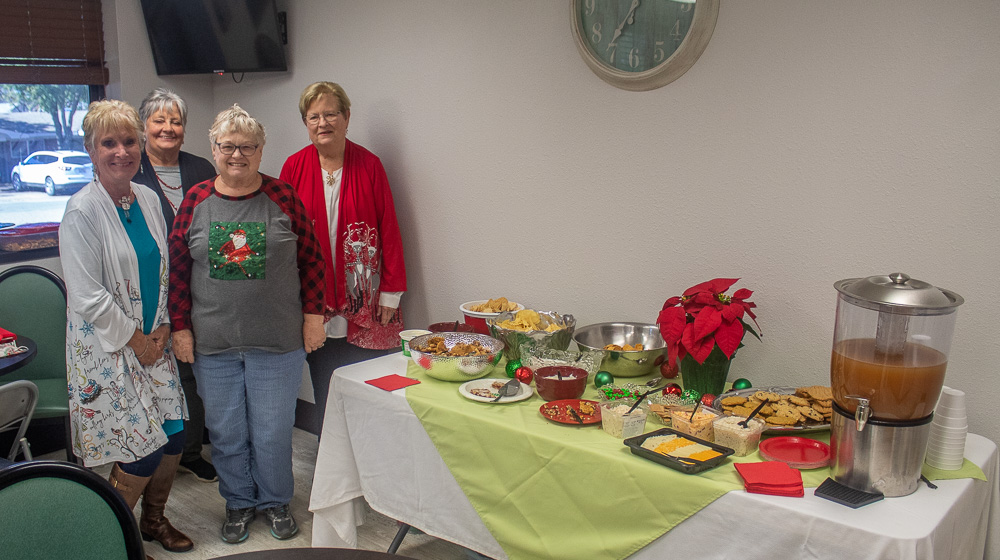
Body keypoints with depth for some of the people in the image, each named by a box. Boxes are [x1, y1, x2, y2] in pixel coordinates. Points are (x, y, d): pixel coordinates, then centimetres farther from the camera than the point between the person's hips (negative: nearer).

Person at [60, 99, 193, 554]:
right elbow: (88, 297, -17)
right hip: (107, 348, -6)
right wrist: (137, 341, -11)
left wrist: (163, 328, 3)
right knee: (142, 450, -3)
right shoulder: (82, 211, -15)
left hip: (152, 341, 6)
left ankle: (154, 519, 34)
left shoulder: (147, 200, 6)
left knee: (173, 437, 9)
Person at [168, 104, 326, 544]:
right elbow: (178, 269, 4)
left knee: (273, 430, 9)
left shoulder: (283, 198, -2)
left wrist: (313, 315, -1)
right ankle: (239, 502, 34)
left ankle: (276, 500, 32)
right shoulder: (195, 201, 1)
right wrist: (180, 327, 1)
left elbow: (311, 260, 2)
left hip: (278, 342, -1)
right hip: (212, 343, 2)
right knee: (226, 431, 13)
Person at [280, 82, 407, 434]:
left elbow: (389, 230, -1)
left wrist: (391, 293, -5)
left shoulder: (369, 165, 0)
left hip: (365, 304, -1)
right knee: (323, 391, 9)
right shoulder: (295, 167, 2)